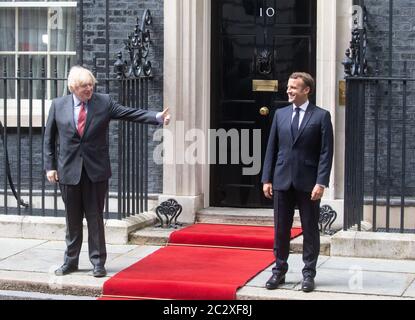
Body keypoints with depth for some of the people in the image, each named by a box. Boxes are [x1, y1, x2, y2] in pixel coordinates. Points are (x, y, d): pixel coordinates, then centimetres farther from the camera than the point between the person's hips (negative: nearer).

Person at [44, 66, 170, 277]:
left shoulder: (104, 102, 0)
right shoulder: (58, 105, 2)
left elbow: (131, 113, -8)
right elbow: (49, 138, 8)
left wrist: (157, 117, -21)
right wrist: (50, 166, 3)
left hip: (96, 171, -1)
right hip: (69, 170, 1)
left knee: (95, 218, 3)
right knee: (72, 220, 10)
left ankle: (98, 262, 11)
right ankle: (70, 262, 22)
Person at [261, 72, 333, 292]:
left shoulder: (321, 116, -2)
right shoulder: (280, 114, 10)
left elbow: (326, 152, -6)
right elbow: (271, 148, 10)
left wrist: (321, 183, -13)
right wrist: (266, 179, 4)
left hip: (308, 183, -3)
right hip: (282, 181, 3)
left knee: (310, 230, 5)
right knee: (280, 229, 8)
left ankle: (308, 274, 14)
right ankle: (279, 271, 19)